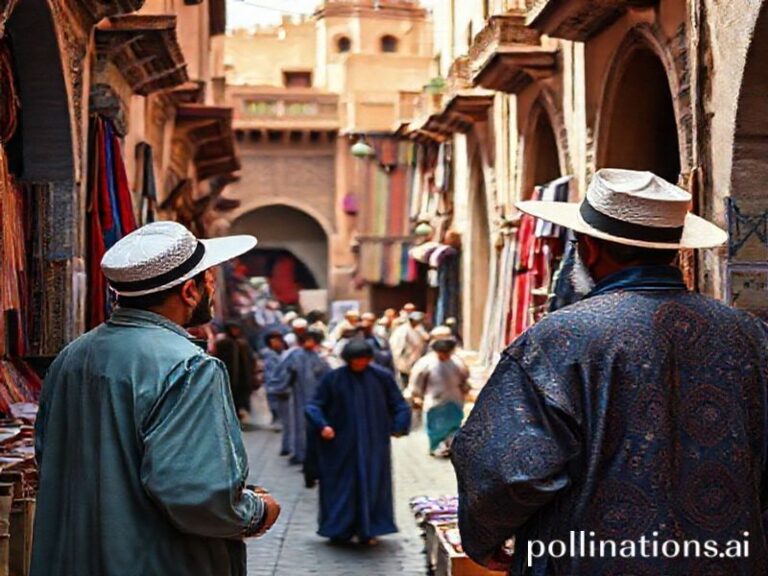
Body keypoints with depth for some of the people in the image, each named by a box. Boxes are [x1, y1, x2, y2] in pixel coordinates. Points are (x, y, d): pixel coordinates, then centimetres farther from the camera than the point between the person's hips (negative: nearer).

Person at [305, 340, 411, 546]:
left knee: (371, 484, 1)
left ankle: (367, 530, 8)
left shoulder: (381, 378, 0)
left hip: (374, 444, 1)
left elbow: (398, 405, 6)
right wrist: (322, 425, -16)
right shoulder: (334, 379, -2)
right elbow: (315, 405, 0)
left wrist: (399, 426, -8)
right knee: (342, 485, 2)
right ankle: (340, 530, 12)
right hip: (342, 443, -1)